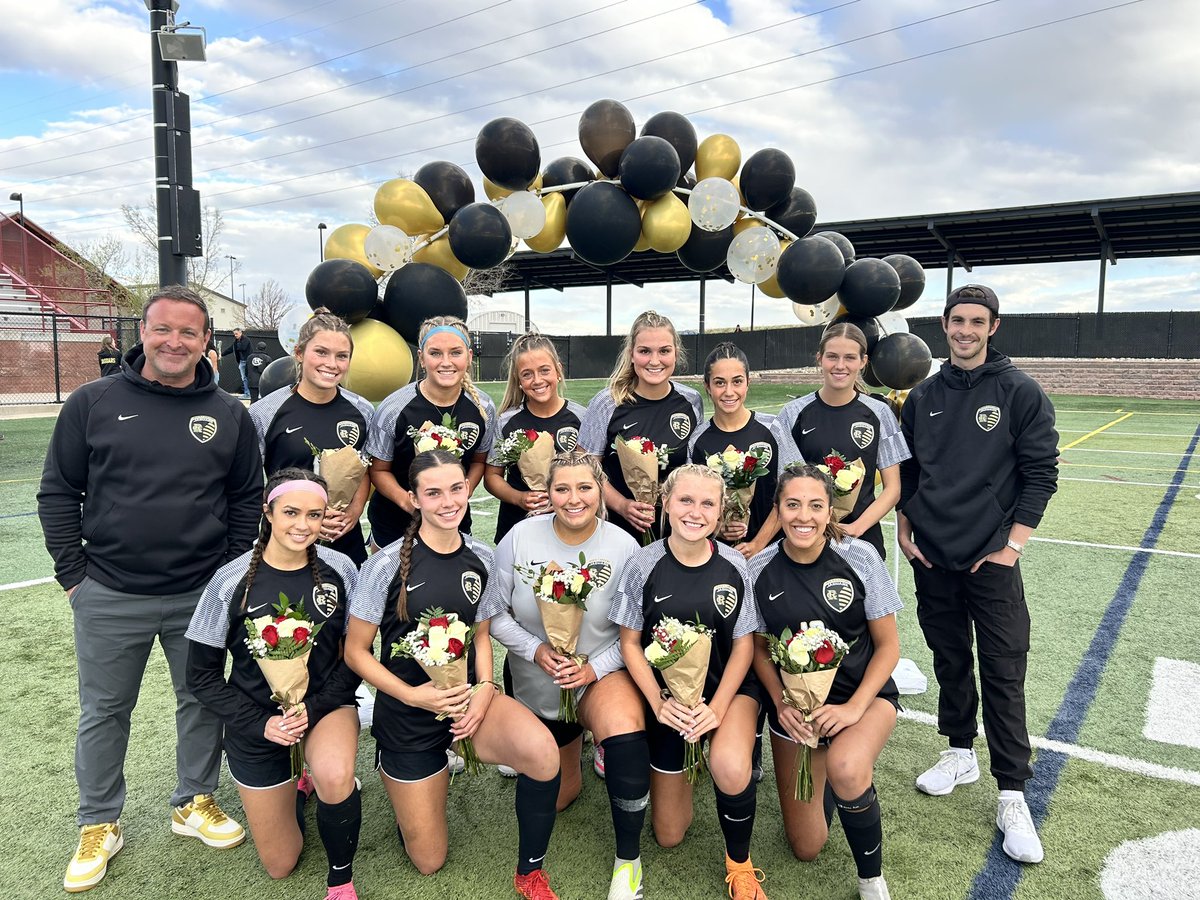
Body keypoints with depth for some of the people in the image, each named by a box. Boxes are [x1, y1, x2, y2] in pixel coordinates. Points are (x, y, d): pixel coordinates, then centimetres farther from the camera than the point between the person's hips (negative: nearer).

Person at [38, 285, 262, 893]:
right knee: (103, 712, 14)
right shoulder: (93, 403, -3)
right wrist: (74, 575, -2)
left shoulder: (228, 415, 1)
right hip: (109, 598, -1)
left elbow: (247, 498, 6)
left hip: (201, 595, 1)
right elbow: (58, 494, 2)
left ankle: (195, 803, 35)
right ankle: (99, 825, 33)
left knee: (203, 703, 14)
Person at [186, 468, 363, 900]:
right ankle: (297, 784, 42)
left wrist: (314, 709, -18)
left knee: (335, 776, -35)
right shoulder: (232, 581, -15)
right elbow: (202, 676, -6)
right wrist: (260, 724, -16)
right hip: (256, 721, 1)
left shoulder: (339, 569, -13)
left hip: (326, 703, 0)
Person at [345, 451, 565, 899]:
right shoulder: (387, 564, -17)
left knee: (542, 752, -31)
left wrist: (485, 687, -9)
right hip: (407, 715, -2)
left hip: (467, 698, 2)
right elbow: (356, 651, -9)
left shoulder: (480, 559, -5)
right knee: (429, 862, 11)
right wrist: (412, 694, -21)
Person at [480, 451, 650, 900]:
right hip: (537, 684, 3)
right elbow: (493, 614, -8)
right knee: (555, 799, 18)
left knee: (626, 730, -37)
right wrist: (536, 650, -21)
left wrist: (593, 668, -22)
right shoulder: (520, 537, -15)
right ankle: (569, 743, 53)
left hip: (602, 672, -2)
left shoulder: (623, 547, -17)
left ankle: (629, 859, -14)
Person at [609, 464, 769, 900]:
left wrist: (717, 707, -16)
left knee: (731, 769, -34)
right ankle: (687, 758, 42)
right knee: (669, 835, 11)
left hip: (728, 687, 0)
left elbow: (744, 644, -5)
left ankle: (739, 863, -2)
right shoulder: (643, 565, -12)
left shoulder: (735, 565, -9)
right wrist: (659, 703, -16)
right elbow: (630, 643, -6)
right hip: (666, 694, 1)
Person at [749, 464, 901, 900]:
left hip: (865, 693, -2)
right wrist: (781, 704, -14)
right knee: (806, 847, 7)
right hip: (793, 704, 2)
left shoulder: (859, 557, -16)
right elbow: (760, 649, 1)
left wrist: (855, 706, -19)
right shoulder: (760, 570, -12)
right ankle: (827, 777, 40)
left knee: (845, 767, -37)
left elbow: (888, 644, -9)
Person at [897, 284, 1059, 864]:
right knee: (949, 661, 15)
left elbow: (1041, 473, -5)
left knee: (1003, 674, -1)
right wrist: (905, 528, 4)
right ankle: (960, 753, 32)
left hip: (992, 560, -3)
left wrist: (1013, 544, -9)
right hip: (931, 559, 4)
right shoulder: (923, 397, 7)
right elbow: (905, 471, 13)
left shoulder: (1020, 393, -4)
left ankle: (1012, 797, 9)